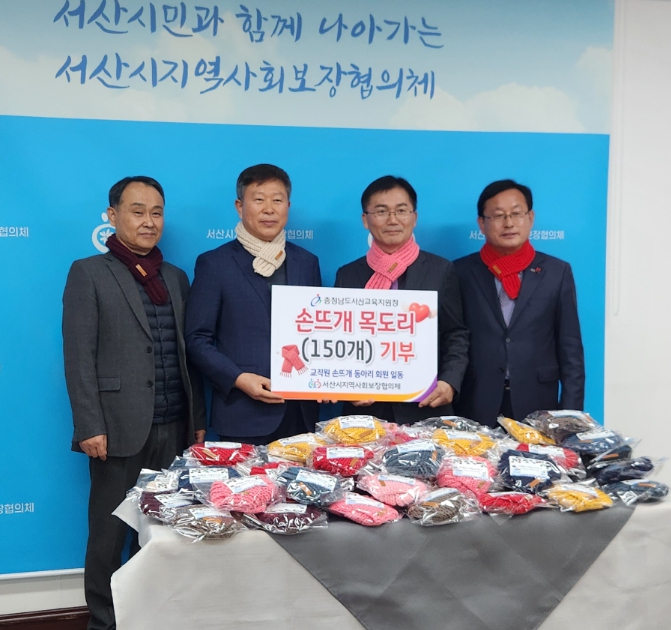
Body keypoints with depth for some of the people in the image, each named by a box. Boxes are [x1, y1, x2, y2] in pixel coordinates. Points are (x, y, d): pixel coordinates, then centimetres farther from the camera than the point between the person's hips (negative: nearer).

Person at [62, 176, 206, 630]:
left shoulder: (176, 278, 14)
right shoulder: (89, 273, -1)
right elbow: (79, 357, -7)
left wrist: (198, 419, 11)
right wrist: (90, 426, -13)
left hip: (174, 428, 5)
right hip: (119, 428, -4)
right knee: (110, 533, 6)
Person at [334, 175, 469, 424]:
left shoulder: (440, 270, 3)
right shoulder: (347, 275, 6)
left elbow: (456, 336, 4)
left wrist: (449, 382, -11)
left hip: (426, 410, -1)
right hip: (365, 412, 1)